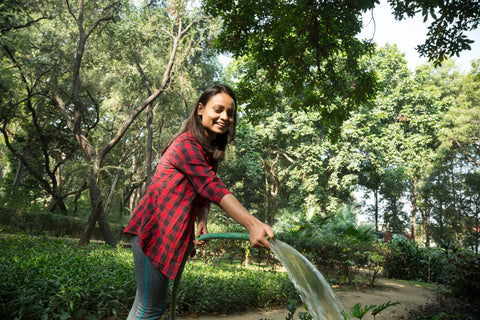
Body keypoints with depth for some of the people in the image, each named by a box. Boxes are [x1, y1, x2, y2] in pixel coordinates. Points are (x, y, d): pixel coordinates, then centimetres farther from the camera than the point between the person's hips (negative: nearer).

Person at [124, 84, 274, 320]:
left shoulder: (209, 152, 14)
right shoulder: (187, 144, -17)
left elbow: (204, 193, 10)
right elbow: (213, 188, -29)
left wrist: (202, 222, -11)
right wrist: (253, 224, -39)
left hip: (167, 235, 9)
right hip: (153, 230, -9)